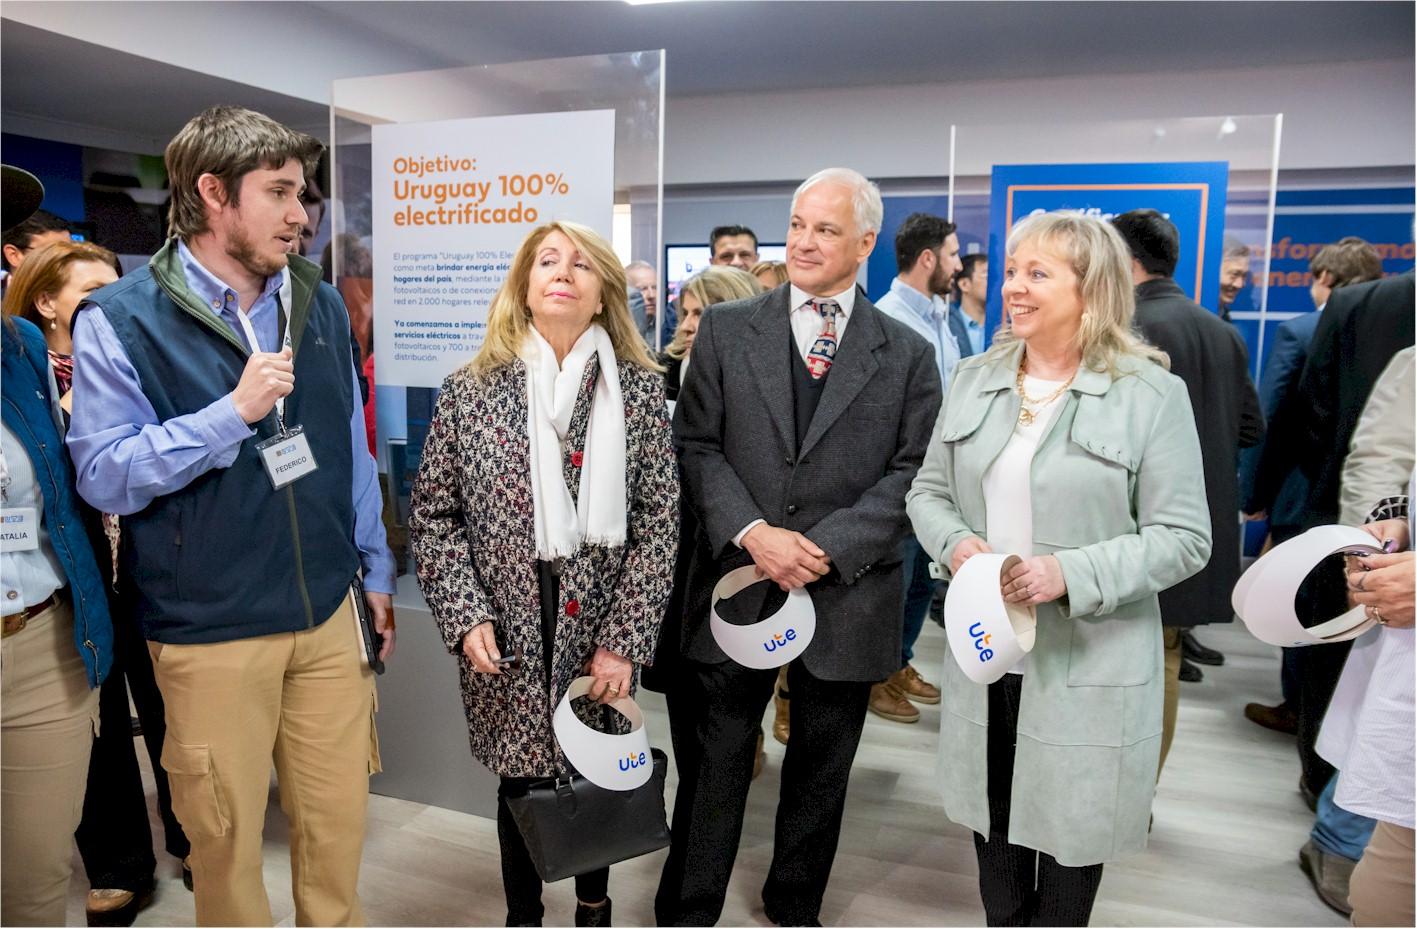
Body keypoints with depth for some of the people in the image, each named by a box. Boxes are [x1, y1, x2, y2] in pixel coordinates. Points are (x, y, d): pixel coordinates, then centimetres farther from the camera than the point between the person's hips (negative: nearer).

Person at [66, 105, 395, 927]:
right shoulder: (119, 321, -7)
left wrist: (377, 570, 13)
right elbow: (105, 476, -12)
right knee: (227, 841, 13)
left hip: (330, 613, 4)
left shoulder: (322, 306, 5)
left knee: (340, 823, 14)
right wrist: (235, 411, -22)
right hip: (211, 633, -3)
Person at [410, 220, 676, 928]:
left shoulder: (640, 388, -3)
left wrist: (625, 640, -10)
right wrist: (466, 616, -10)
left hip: (600, 627, 1)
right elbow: (433, 517, 1)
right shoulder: (470, 390, -2)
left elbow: (659, 520, -5)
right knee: (520, 782, 15)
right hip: (507, 635, 0)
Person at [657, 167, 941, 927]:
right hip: (736, 584, 0)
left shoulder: (907, 354, 3)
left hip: (846, 596, 1)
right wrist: (752, 534, -15)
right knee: (714, 764, 10)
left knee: (821, 772, 17)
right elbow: (696, 445, -1)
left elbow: (913, 471, -2)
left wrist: (828, 547, -14)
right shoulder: (726, 329, 3)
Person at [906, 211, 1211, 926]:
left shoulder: (1152, 393, -9)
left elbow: (1184, 537, -10)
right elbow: (928, 492, 11)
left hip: (1089, 662, -4)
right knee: (992, 819, 19)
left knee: (1071, 829, 13)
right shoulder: (974, 380, 5)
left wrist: (1071, 573, -22)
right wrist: (956, 543, -10)